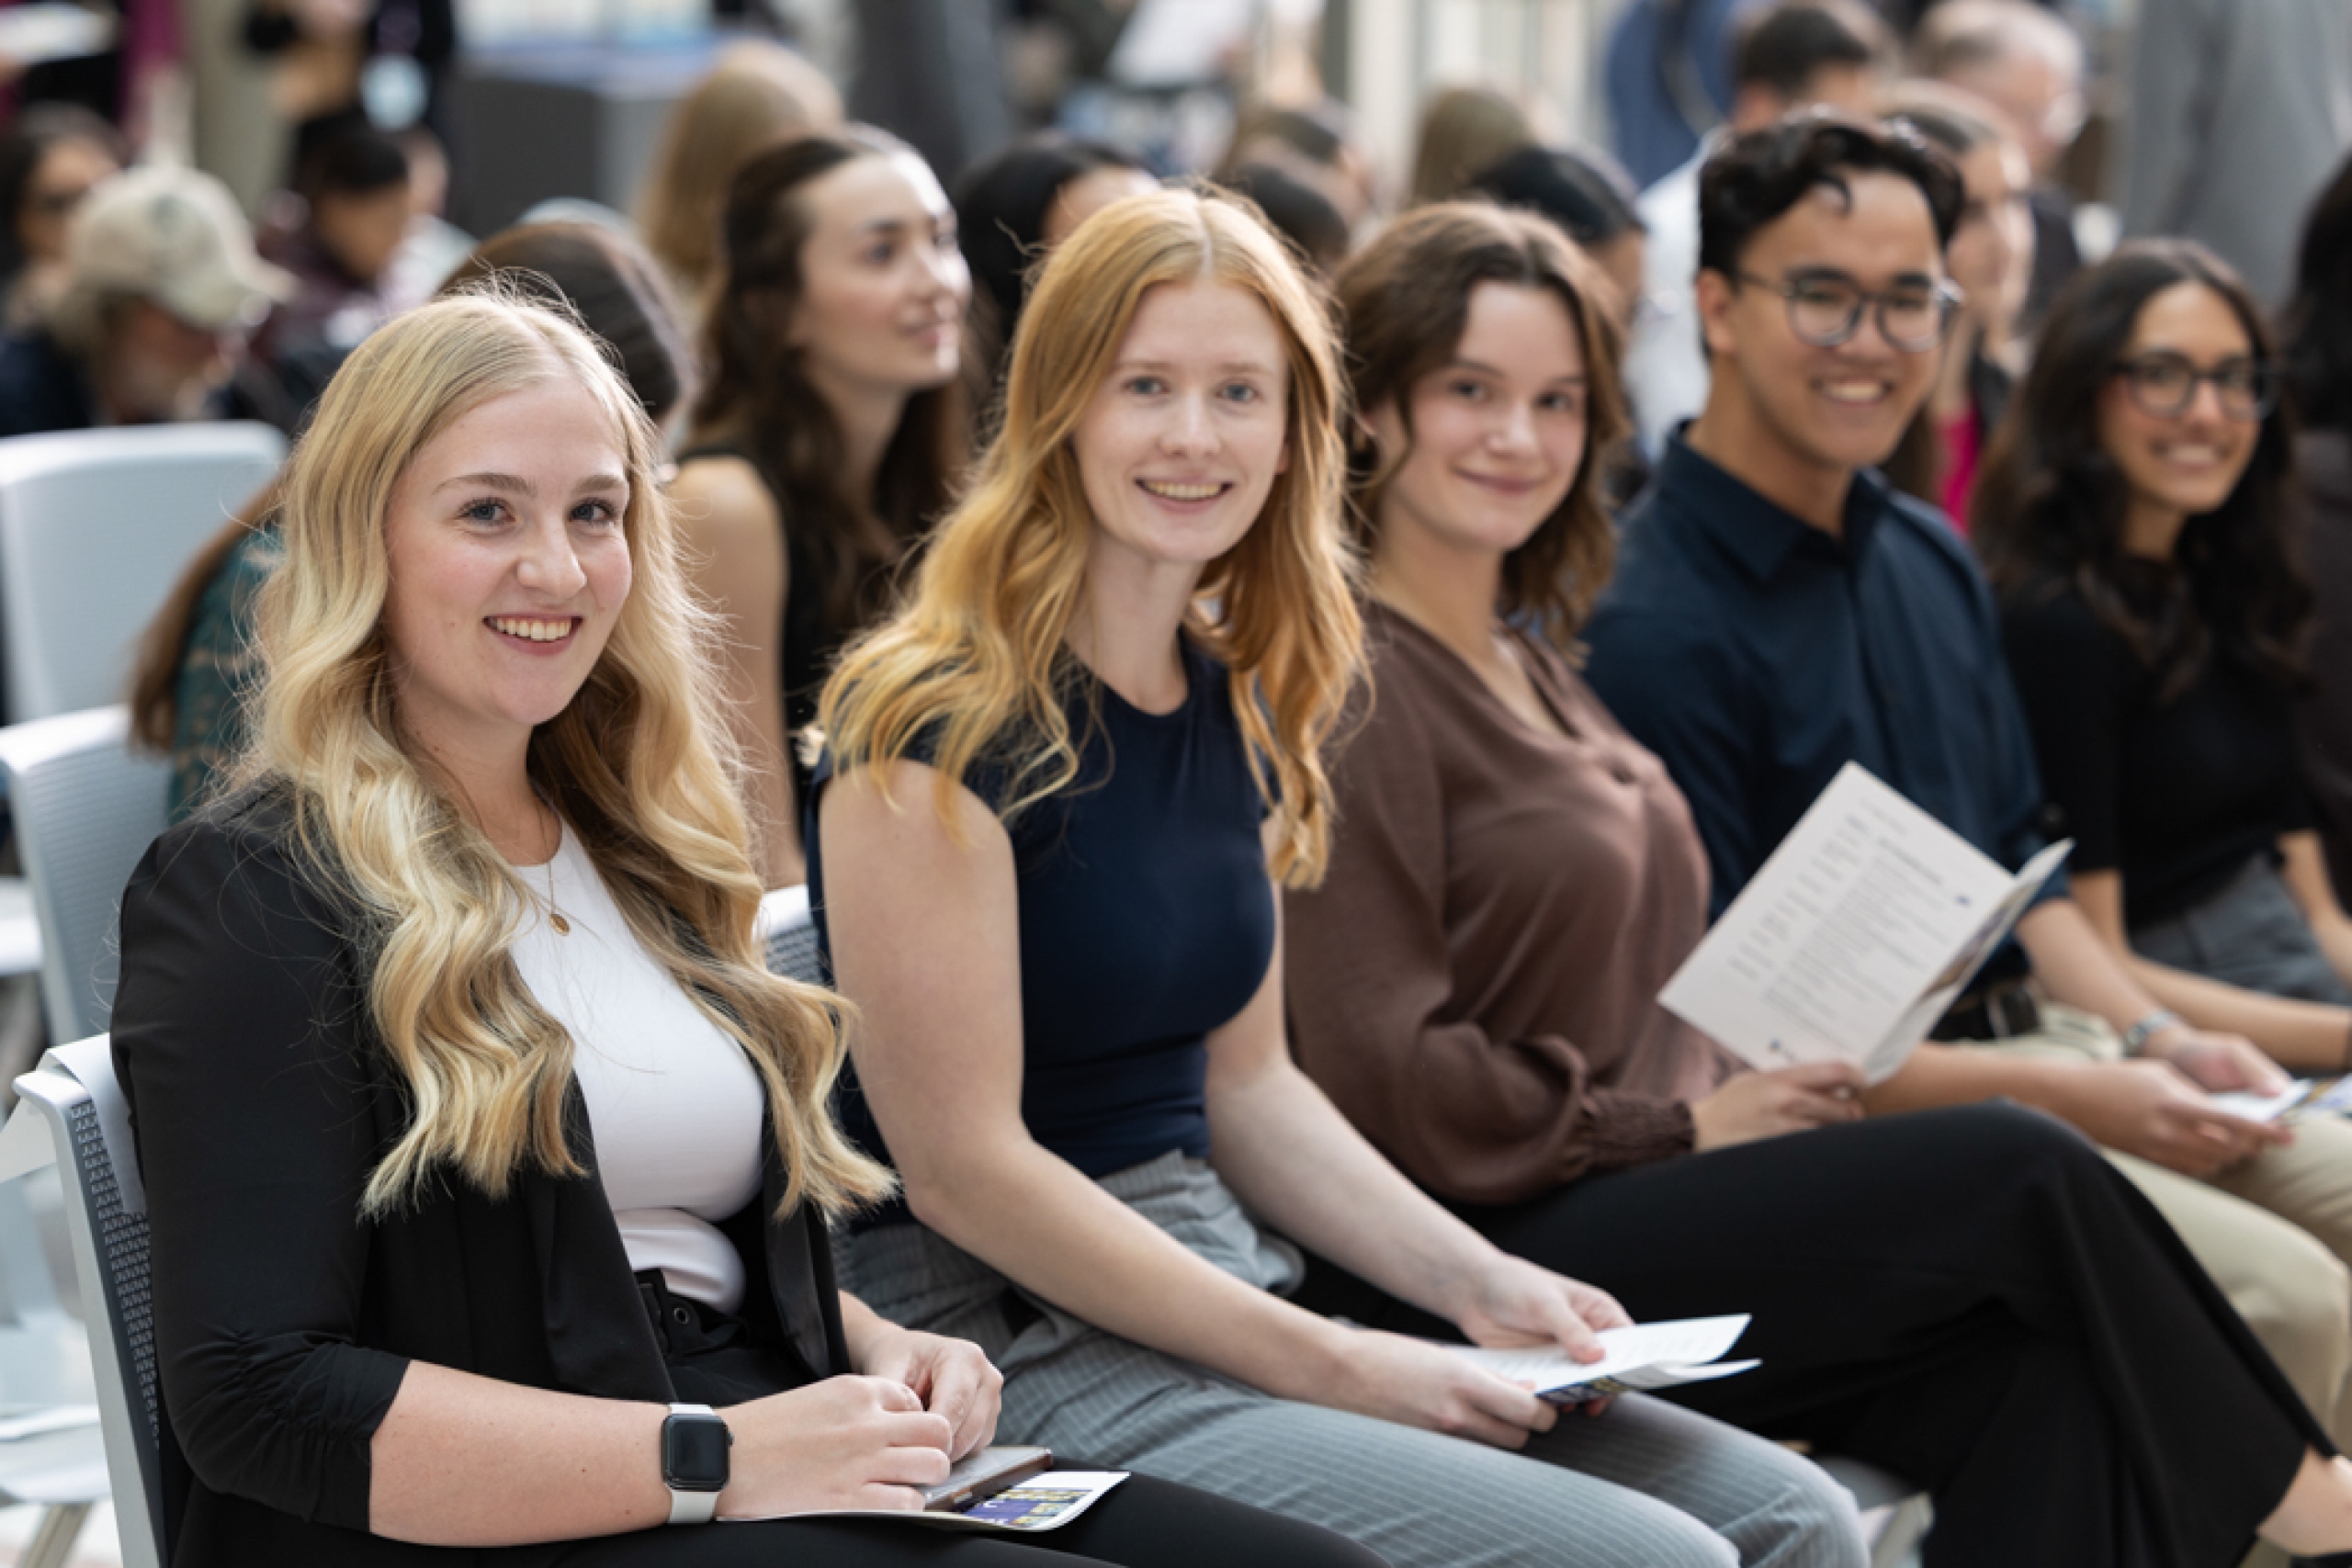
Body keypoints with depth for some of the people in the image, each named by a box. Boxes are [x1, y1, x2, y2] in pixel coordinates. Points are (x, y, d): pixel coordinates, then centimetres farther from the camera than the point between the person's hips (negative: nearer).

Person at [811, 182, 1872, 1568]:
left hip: (1222, 1291, 8)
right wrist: (1331, 1368, -17)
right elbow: (962, 1164, -17)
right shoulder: (943, 724, -14)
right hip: (1011, 1339, -8)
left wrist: (1480, 1282, 3)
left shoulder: (1235, 709, 11)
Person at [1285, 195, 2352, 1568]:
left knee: (2039, 1378, -18)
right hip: (1489, 1261, -8)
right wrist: (1684, 1129, -9)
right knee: (2021, 1174, -17)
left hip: (1642, 1192, 9)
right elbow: (1380, 1079, -16)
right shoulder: (1352, 686, -9)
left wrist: (1751, 1098, 4)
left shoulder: (1530, 658, 20)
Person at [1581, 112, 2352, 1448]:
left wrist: (2160, 1039, 3)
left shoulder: (1933, 562, 12)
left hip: (2040, 1042, 8)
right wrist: (2069, 1096, -16)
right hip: (1862, 1112, -8)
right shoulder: (1656, 625, -16)